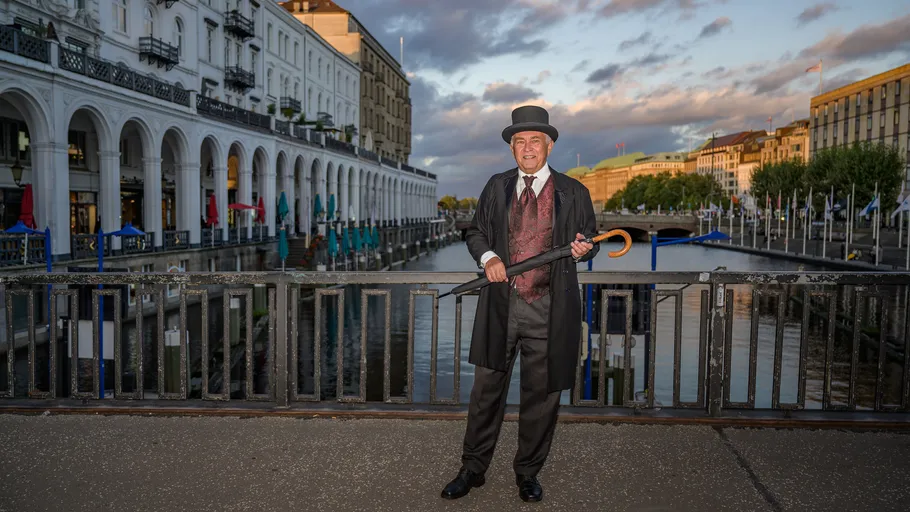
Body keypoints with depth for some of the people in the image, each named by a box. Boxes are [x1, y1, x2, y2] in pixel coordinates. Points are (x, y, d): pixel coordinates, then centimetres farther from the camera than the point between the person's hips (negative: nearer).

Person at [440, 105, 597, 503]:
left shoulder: (573, 192, 5)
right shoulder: (496, 187, 10)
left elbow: (590, 241, 12)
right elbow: (475, 232, 15)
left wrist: (582, 248, -13)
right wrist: (488, 256, -6)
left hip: (549, 310, -1)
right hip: (501, 304, 1)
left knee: (541, 393, 8)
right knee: (487, 388, 7)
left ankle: (528, 472, 27)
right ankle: (473, 469, 23)